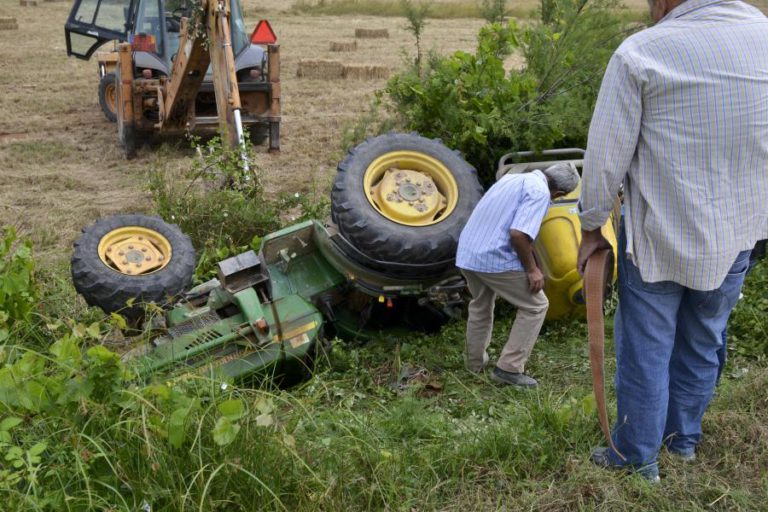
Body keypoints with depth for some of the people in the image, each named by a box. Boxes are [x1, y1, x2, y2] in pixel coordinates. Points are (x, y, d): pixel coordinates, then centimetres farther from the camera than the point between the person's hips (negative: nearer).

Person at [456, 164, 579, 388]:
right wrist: (532, 269, -11)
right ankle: (508, 368, 4)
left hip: (466, 253, 9)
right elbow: (518, 234, -23)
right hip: (495, 258, -9)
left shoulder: (514, 178, 17)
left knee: (481, 305, 30)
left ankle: (474, 362, 41)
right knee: (535, 306, 6)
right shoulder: (540, 192, -11)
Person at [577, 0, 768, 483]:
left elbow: (606, 157, -13)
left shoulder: (640, 53, -17)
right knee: (703, 344, 21)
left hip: (660, 236, -4)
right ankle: (684, 437, 38)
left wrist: (592, 229, -1)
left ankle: (637, 458, 23)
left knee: (646, 352, 11)